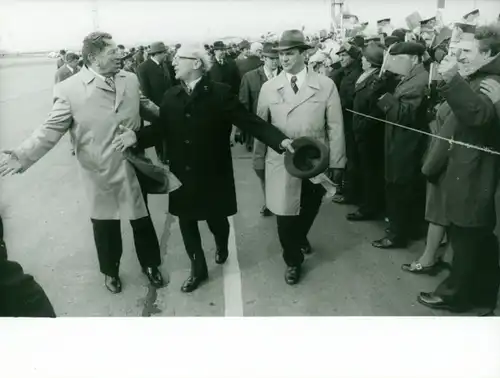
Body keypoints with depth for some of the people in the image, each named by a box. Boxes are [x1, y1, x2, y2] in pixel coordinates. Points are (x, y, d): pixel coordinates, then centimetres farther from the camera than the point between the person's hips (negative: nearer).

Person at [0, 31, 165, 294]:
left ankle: (150, 264, 40)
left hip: (135, 166, 3)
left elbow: (146, 106, 15)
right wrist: (23, 155, -23)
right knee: (105, 225, 16)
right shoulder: (69, 89, -14)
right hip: (101, 172, -2)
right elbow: (52, 128, -14)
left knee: (142, 220, 16)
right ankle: (110, 271, 41)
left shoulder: (130, 79, -1)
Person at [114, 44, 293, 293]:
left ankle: (222, 246, 49)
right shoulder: (171, 96, 2)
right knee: (186, 222, 11)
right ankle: (198, 270, 33)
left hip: (213, 174, -3)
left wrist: (280, 140, -27)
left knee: (216, 219, 13)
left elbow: (250, 121, -14)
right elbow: (161, 128, -1)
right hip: (182, 175, 3)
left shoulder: (220, 93, -9)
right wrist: (137, 137, -20)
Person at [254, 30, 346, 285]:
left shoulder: (326, 85, -5)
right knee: (285, 214, 5)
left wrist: (336, 162, -4)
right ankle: (293, 261, 29)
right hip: (281, 163, 0)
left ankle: (300, 238, 53)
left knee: (309, 210, 19)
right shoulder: (268, 88, -2)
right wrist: (259, 159, 8)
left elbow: (335, 127, -3)